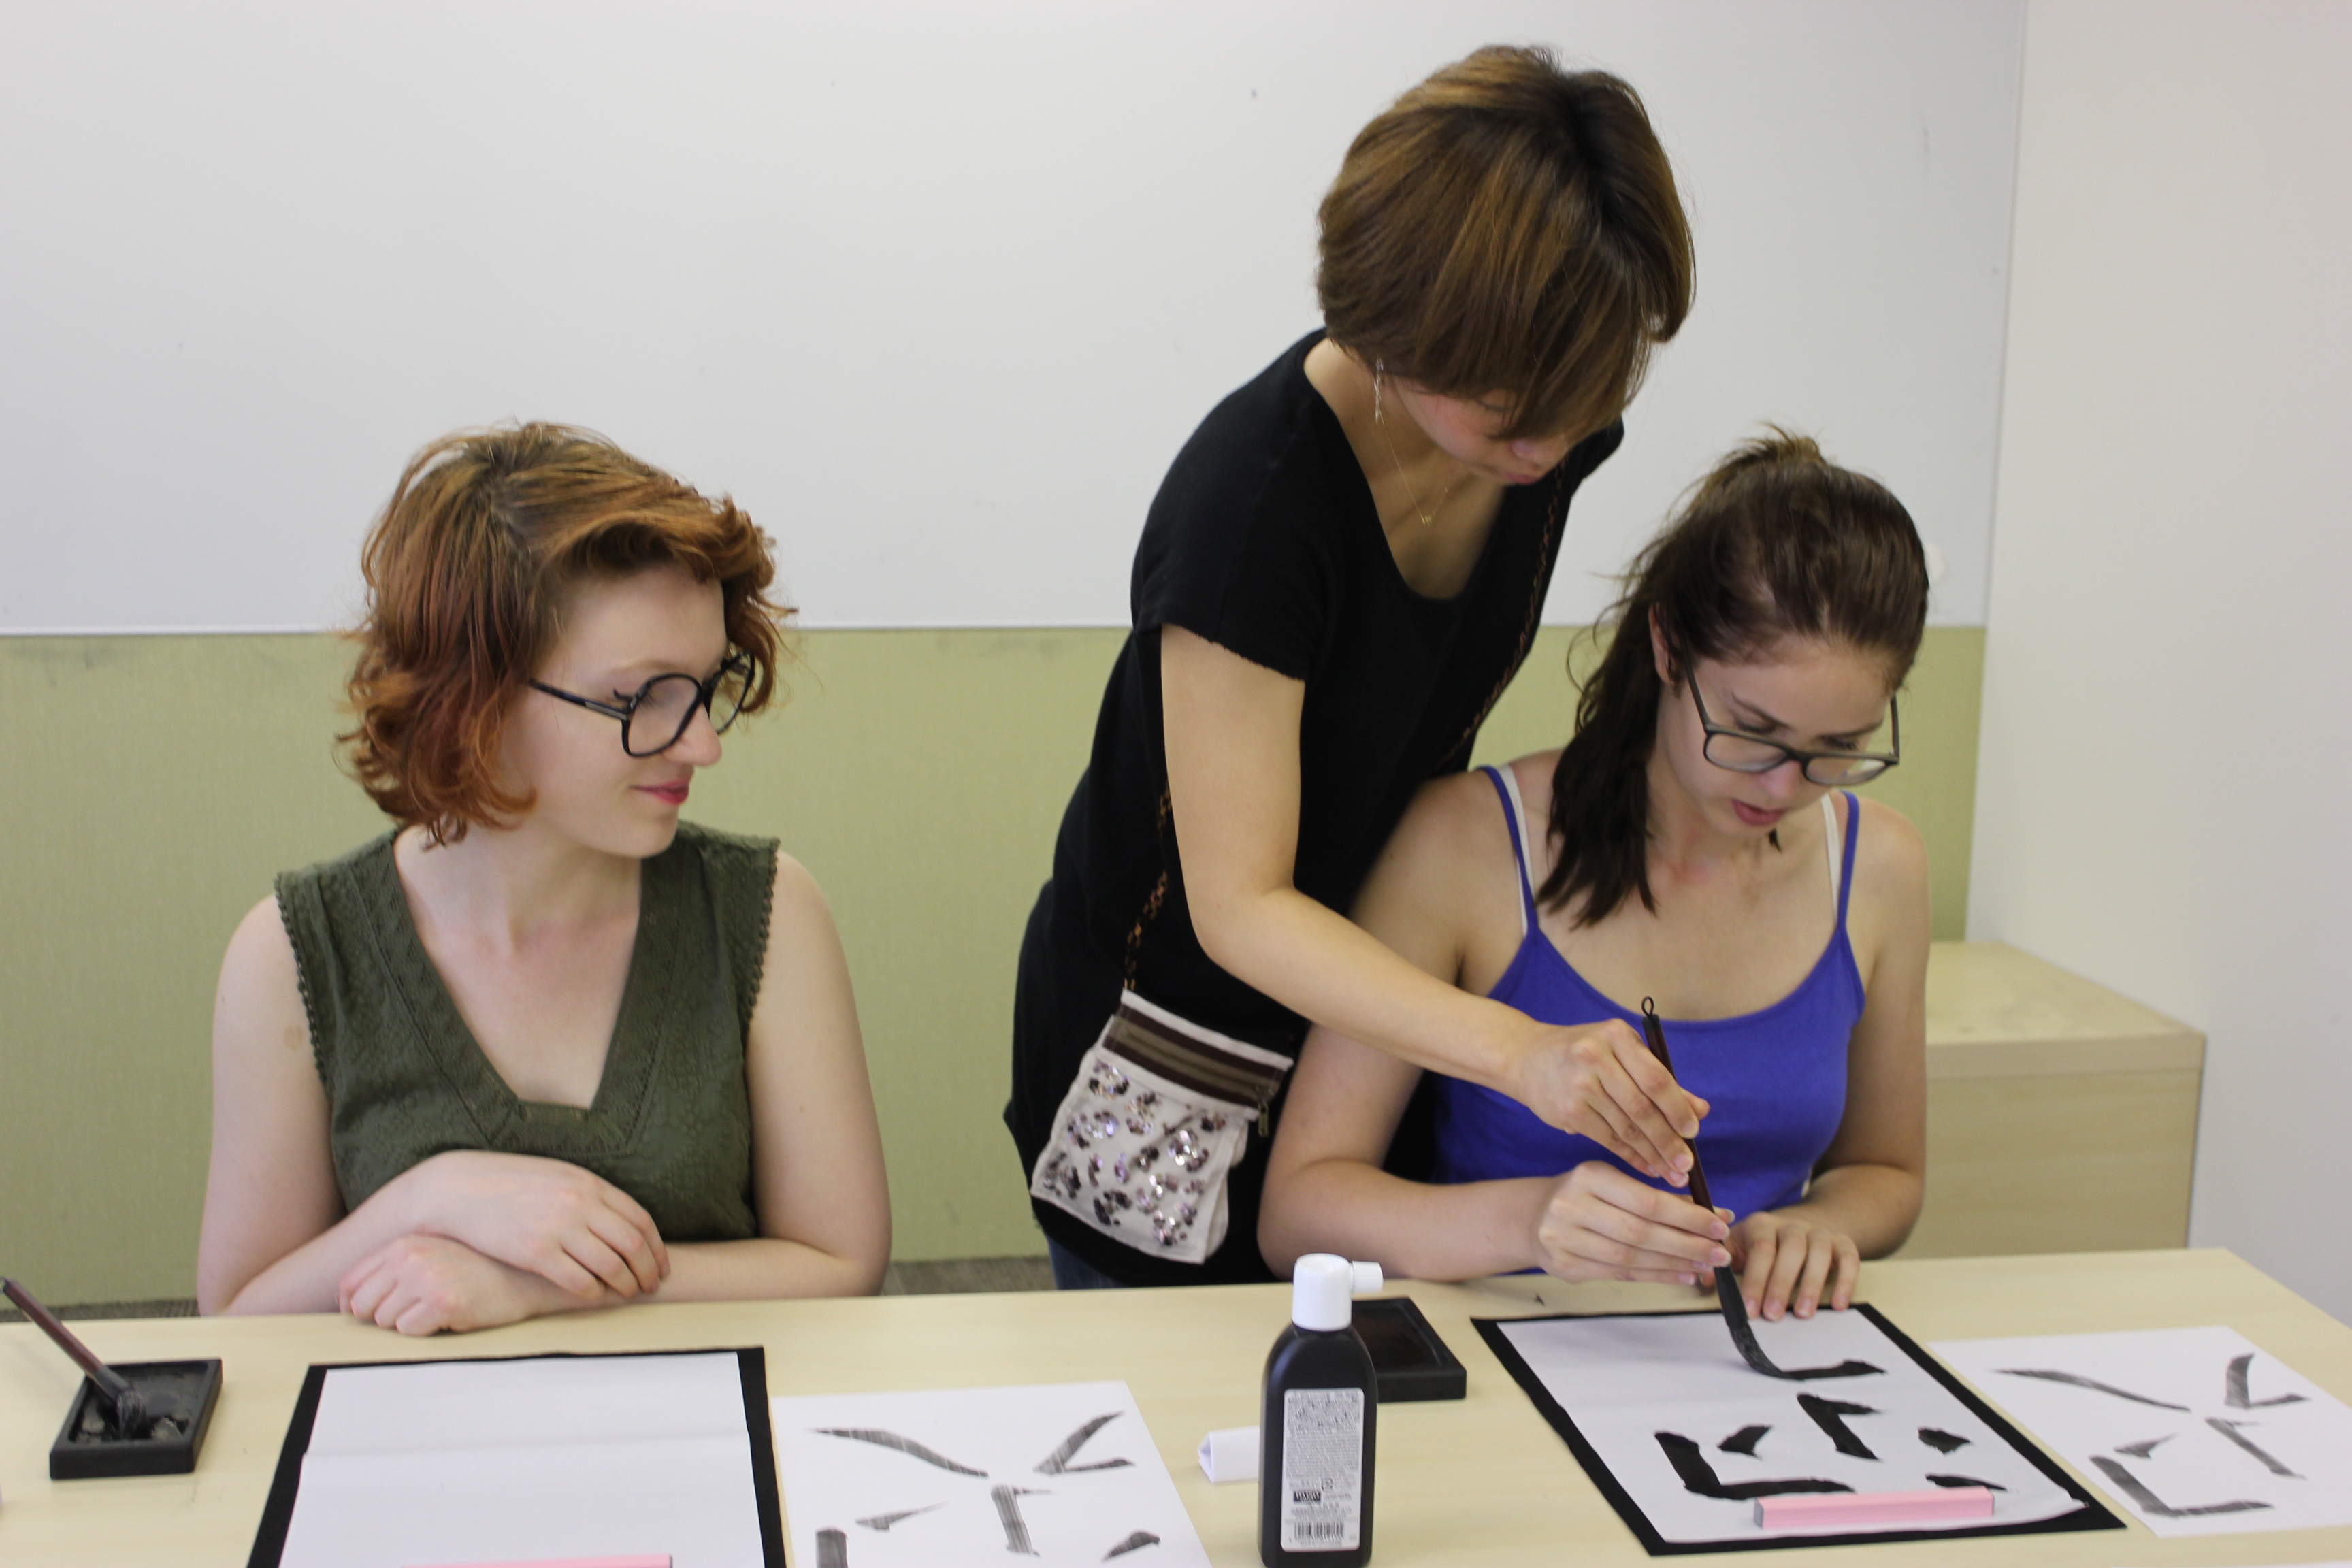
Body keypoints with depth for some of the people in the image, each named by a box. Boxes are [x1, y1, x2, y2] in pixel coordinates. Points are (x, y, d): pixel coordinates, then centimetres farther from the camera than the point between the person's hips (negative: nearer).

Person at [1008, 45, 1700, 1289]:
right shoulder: (1254, 493, -31)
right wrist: (1521, 1053, -41)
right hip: (1178, 1061, -5)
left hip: (1373, 1009, 6)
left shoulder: (1549, 429, -10)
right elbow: (1240, 907, -30)